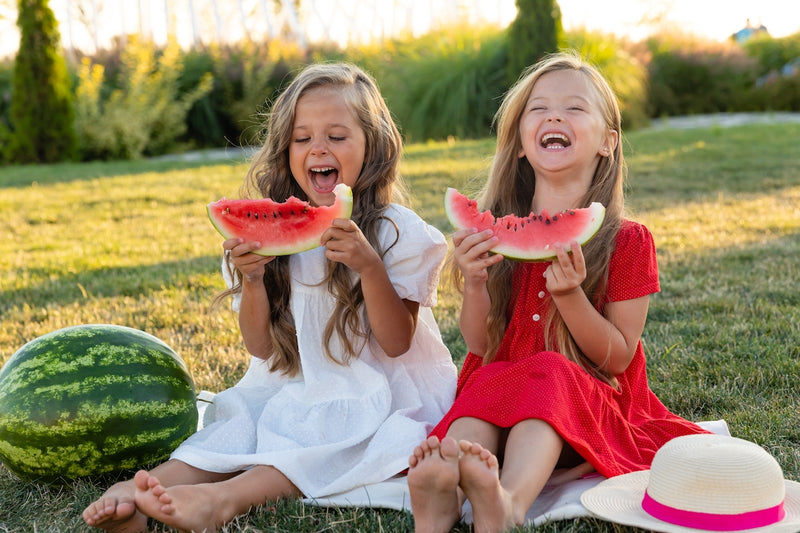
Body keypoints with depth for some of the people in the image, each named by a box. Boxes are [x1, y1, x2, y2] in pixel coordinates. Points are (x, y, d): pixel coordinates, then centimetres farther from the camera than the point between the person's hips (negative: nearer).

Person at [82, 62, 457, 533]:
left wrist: (369, 266, -27)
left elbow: (396, 343, -12)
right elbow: (262, 348, 2)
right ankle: (138, 492, -36)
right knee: (244, 418, -22)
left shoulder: (396, 232, -8)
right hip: (296, 387, 4)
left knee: (340, 426, -32)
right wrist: (252, 279, -16)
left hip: (384, 390, -4)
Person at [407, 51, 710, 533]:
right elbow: (481, 346, 4)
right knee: (486, 385, -30)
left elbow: (618, 357, -5)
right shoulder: (496, 234, 4)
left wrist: (570, 294, -22)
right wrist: (474, 284, -15)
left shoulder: (628, 241, -4)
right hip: (499, 390, 3)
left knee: (549, 373, -33)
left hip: (588, 399, -2)